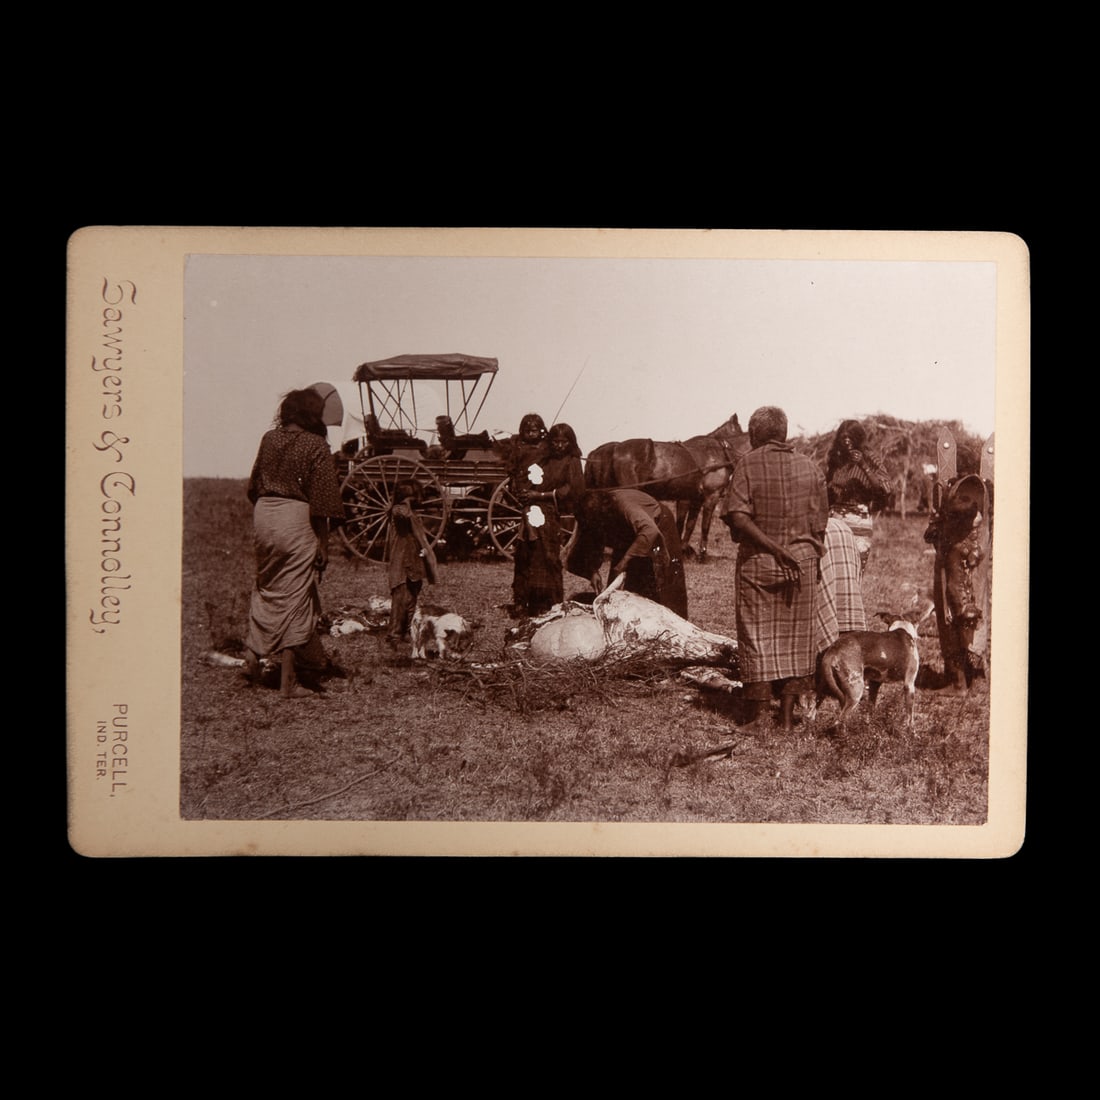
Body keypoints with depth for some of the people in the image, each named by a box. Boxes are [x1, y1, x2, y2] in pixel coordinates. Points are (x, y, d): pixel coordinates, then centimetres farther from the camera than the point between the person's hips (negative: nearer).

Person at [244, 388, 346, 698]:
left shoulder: (269, 439, 6)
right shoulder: (316, 445, -9)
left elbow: (254, 485, 13)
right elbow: (321, 500, -12)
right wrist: (323, 543, -8)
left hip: (264, 515, 5)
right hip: (297, 520, -5)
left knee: (266, 588, 24)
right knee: (296, 597, 1)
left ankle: (252, 655, 24)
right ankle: (290, 681, 5)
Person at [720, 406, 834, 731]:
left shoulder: (748, 464, -6)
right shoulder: (808, 467, 4)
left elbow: (737, 517, -18)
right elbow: (819, 524, 6)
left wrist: (773, 547, -15)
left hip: (757, 563, -3)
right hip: (802, 562, 3)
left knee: (757, 635, 6)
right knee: (795, 637, 11)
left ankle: (756, 711, 10)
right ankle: (787, 714, 15)